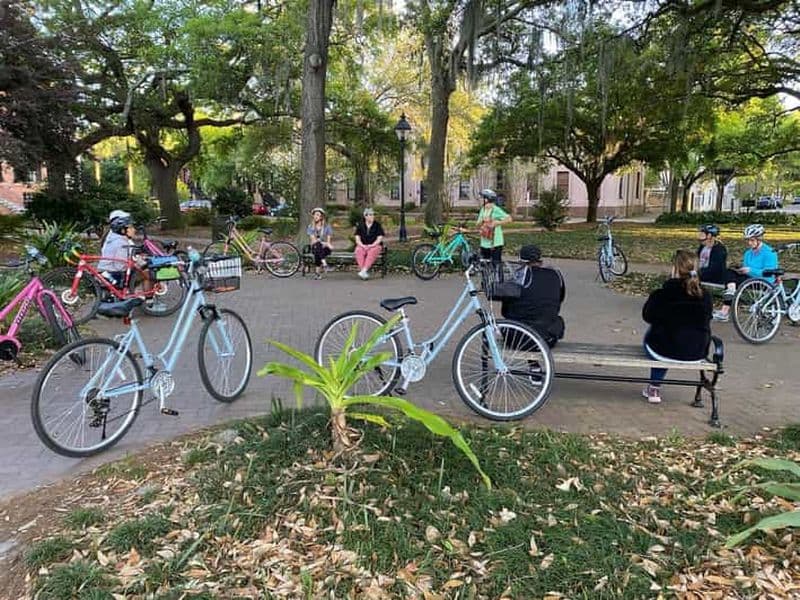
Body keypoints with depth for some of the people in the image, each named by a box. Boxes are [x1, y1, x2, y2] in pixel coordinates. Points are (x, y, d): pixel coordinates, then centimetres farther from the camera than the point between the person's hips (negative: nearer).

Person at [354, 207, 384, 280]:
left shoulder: (377, 225, 4)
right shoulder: (360, 225, 9)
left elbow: (379, 239, -3)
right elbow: (357, 239, 5)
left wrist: (371, 245, -17)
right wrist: (362, 245, -14)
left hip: (375, 246, -2)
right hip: (362, 246, 2)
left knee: (372, 252, -37)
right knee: (359, 251, -34)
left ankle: (364, 270, -49)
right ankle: (363, 271, -45)